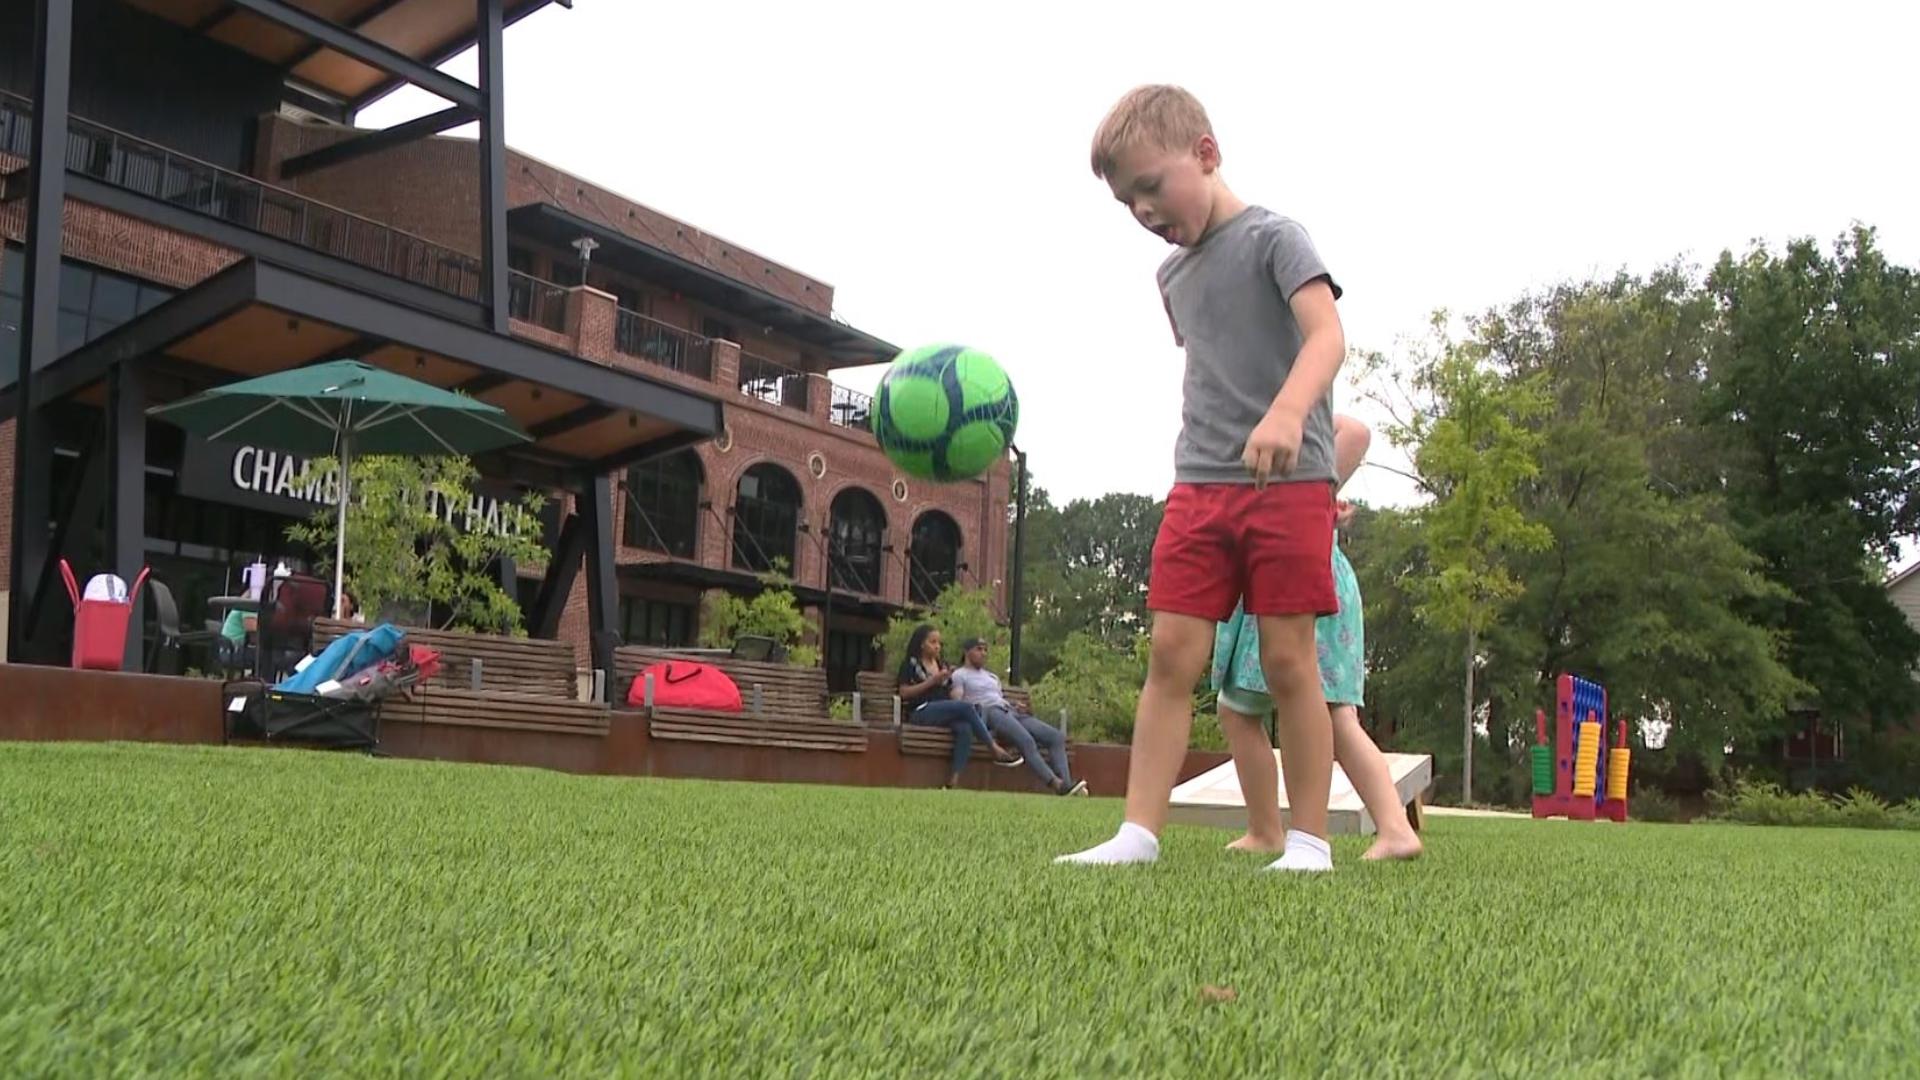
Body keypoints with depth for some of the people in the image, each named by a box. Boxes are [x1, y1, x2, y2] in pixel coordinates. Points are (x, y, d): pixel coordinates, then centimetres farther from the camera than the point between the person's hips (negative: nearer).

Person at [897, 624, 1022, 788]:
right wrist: (932, 681, -9)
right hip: (920, 713, -6)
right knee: (966, 707, -28)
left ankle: (953, 781, -38)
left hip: (943, 712, 6)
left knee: (965, 728, -29)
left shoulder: (941, 666, 26)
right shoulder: (910, 664, 8)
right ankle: (996, 749, -22)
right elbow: (904, 693, -6)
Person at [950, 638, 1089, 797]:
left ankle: (1065, 784, -26)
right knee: (1026, 740, -34)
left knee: (1056, 736, -12)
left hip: (1011, 712, 8)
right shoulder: (959, 675, 14)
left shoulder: (992, 677, 36)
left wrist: (1015, 705, 10)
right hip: (989, 713, -8)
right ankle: (1055, 783, -42)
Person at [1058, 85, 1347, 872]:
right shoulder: (1172, 275, 16)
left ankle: (1309, 841, 7)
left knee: (1287, 658, -3)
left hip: (1289, 482, -6)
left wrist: (1287, 412, -37)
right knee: (1171, 654, -1)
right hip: (1198, 485, 6)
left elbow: (1326, 335, -20)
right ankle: (1139, 833, 0)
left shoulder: (1271, 237, -5)